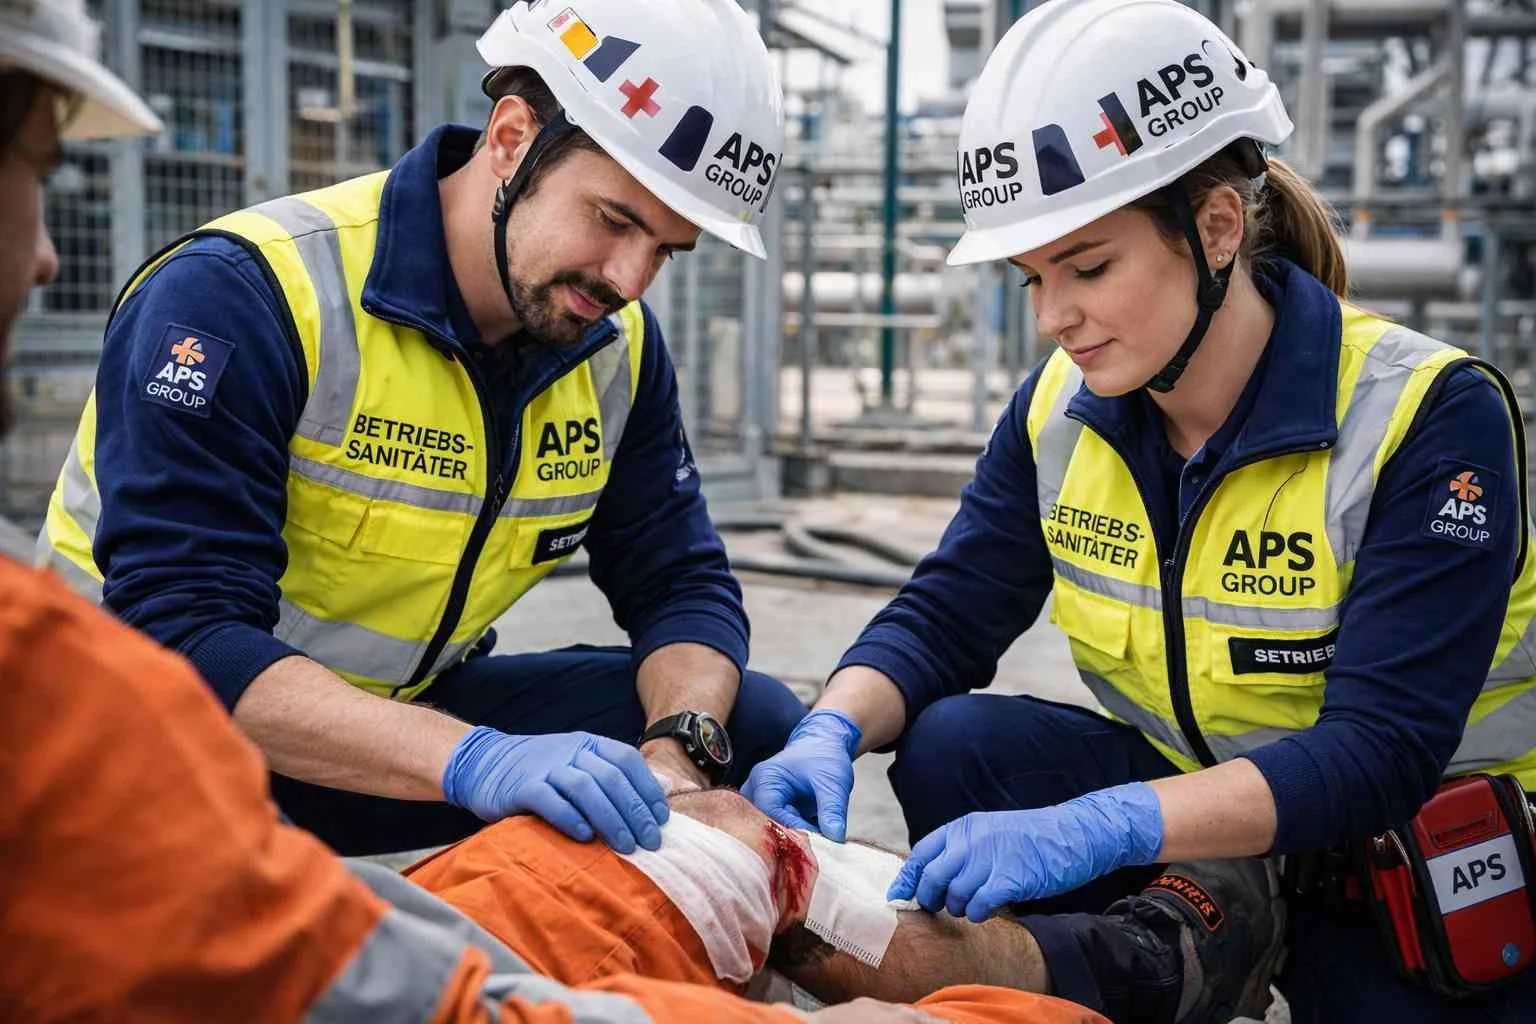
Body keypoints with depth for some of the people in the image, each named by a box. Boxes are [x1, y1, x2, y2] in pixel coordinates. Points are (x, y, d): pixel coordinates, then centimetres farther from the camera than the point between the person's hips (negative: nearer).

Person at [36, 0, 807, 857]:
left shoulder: (619, 344, -4)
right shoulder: (240, 293, -25)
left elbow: (682, 584, 1)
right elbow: (182, 635, -32)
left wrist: (675, 754, -22)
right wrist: (475, 761, -44)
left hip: (406, 718, 6)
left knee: (755, 722, -6)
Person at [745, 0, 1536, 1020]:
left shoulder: (1429, 416, -23)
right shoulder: (1062, 410, -6)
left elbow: (1379, 754, -30)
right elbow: (941, 620, -3)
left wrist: (1099, 827, -43)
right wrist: (831, 734, -26)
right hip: (1197, 810, 4)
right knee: (953, 748, -17)